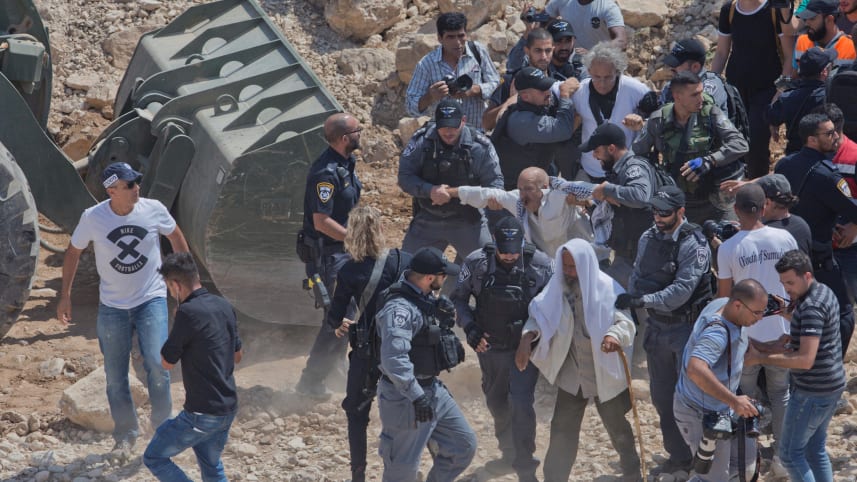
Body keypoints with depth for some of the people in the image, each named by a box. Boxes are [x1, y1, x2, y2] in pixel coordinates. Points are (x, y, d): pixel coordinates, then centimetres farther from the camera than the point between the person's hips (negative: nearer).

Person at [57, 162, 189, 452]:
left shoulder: (153, 210, -12)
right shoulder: (92, 218, -13)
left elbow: (175, 236, 9)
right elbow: (73, 252, 4)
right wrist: (65, 295, 5)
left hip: (151, 299, -1)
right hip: (112, 306, 1)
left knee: (157, 363, -17)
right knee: (115, 376, 5)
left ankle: (163, 426, 2)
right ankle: (125, 434, 23)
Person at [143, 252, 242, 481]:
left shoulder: (188, 312, -19)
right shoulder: (225, 307, 6)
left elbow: (167, 362, -8)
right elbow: (237, 355, 19)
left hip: (202, 413, -8)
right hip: (229, 409, 8)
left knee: (154, 458, 5)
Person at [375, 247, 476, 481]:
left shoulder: (425, 300, 7)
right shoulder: (399, 308, -24)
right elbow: (393, 358, -34)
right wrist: (417, 397, -35)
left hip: (433, 389, 9)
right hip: (405, 398, -9)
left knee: (464, 445, 15)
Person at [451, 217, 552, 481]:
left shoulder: (540, 264, -16)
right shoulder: (476, 263, -12)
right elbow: (459, 298, 1)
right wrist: (470, 328, -12)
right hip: (490, 347, 3)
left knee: (521, 403, -15)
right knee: (496, 403, 19)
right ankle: (509, 455, 41)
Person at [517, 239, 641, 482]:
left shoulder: (607, 288, -16)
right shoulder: (557, 286, -5)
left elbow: (625, 319, -21)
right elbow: (540, 314, -5)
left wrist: (614, 335, -44)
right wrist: (528, 337, -25)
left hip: (605, 371, -3)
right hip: (572, 372, 3)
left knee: (616, 426, 15)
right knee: (562, 429, 4)